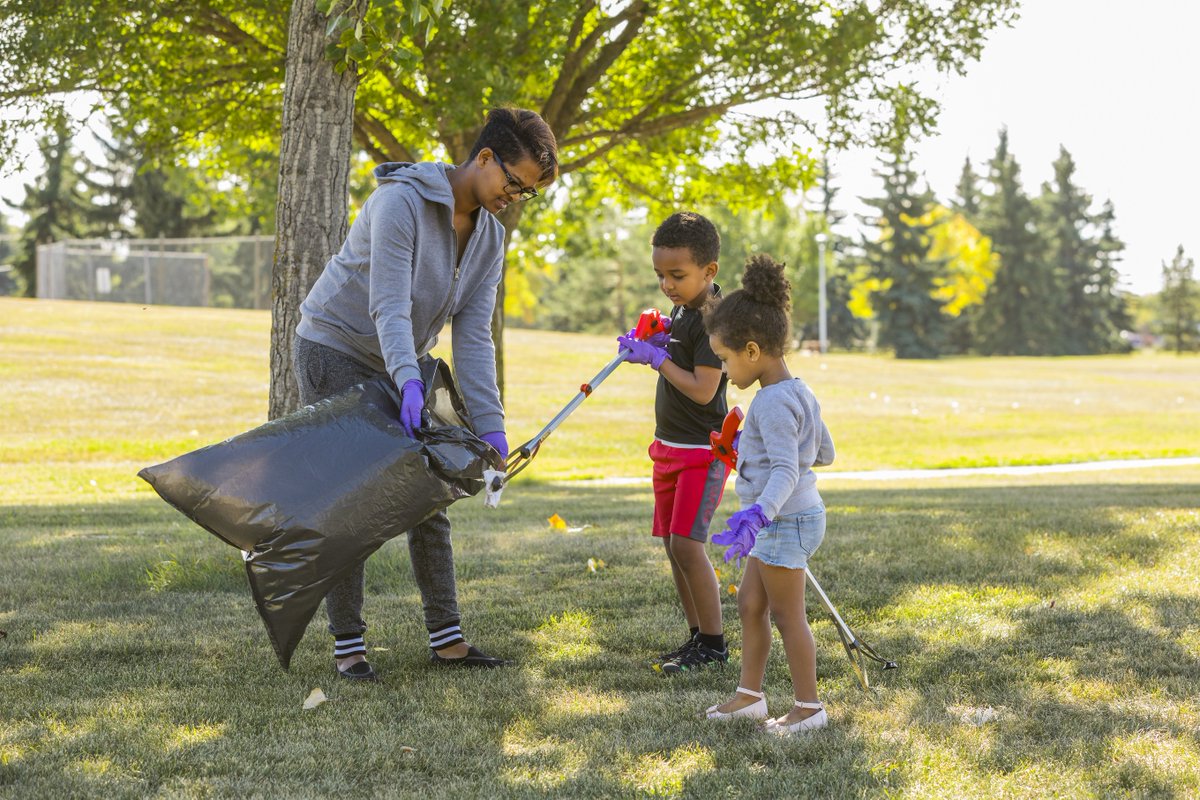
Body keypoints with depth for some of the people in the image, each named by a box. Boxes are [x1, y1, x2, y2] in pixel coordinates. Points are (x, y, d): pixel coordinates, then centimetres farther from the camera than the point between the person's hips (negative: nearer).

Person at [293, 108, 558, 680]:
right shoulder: (401, 201, -25)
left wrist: (490, 427, -18)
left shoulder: (490, 236, -2)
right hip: (336, 351, -7)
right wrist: (409, 382, -49)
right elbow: (388, 306, -34)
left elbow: (472, 335, -8)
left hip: (400, 365, 7)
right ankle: (347, 643, 0)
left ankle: (446, 637, 9)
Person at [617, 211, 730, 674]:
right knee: (674, 546, 10)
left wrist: (658, 358, -15)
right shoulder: (683, 307, 9)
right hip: (669, 446, 10)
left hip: (703, 449, -10)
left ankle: (714, 645, -8)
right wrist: (650, 344, 6)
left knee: (686, 544, -15)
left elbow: (702, 389, -24)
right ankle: (697, 637, 19)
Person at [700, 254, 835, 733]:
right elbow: (825, 454, 17)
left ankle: (809, 707, 9)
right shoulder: (800, 393, 9)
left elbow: (786, 472, -30)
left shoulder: (773, 403, -22)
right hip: (789, 520, 10)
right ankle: (750, 694, 24)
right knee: (749, 604, 16)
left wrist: (759, 513, -45)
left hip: (786, 521, -10)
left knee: (787, 615, 0)